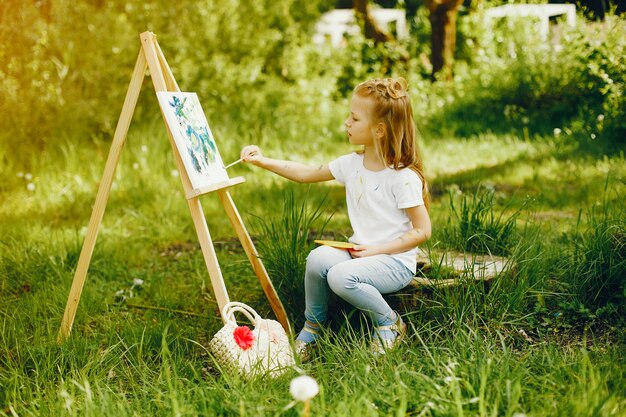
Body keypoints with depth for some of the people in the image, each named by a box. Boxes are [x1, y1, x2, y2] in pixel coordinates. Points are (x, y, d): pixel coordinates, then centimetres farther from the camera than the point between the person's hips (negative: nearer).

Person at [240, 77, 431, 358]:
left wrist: (377, 250, -17)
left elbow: (422, 231, -14)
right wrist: (263, 161, 8)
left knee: (342, 276, -32)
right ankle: (312, 325, 0)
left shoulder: (404, 177, -16)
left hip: (395, 261, -6)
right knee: (318, 258, -23)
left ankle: (389, 322, -5)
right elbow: (308, 173, 16)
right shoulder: (352, 164, 4)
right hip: (360, 251, 6)